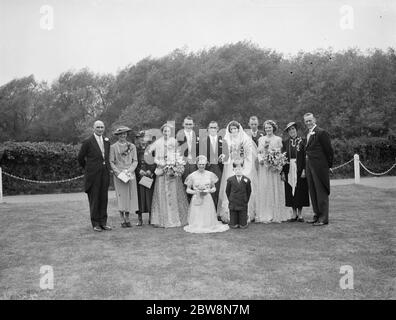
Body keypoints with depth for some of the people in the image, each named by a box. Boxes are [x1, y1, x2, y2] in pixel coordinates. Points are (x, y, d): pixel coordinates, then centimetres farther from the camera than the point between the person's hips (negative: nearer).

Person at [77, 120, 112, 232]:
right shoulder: (88, 142, -5)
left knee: (104, 198, 7)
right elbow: (80, 158, 2)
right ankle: (95, 223, 9)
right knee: (94, 199, 1)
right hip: (93, 175, -5)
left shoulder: (107, 141, 11)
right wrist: (87, 168, 9)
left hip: (105, 174, 5)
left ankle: (103, 222, 15)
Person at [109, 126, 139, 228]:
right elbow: (111, 162, 0)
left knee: (130, 195, 2)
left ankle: (127, 219, 12)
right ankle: (122, 220, 4)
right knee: (121, 196, -3)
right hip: (118, 175, -2)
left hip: (130, 174, 2)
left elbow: (135, 161, 7)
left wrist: (129, 171, -8)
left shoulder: (132, 146, 8)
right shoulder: (113, 147, 2)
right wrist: (119, 172, -11)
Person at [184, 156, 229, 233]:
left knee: (208, 218, 3)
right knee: (197, 220, 0)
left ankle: (209, 225, 26)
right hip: (196, 200, -1)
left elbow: (214, 188, 10)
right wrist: (195, 192, -13)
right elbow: (188, 190, 4)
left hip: (207, 199, 1)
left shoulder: (210, 174, 4)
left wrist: (209, 190, -10)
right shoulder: (192, 176, -1)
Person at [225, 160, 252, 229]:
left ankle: (242, 223, 33)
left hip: (243, 205, 0)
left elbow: (249, 192, 7)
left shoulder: (247, 180, -4)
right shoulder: (230, 180, -3)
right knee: (233, 226, 3)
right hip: (233, 205, 0)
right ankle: (235, 223, 33)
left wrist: (246, 201, 6)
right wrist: (230, 200, 4)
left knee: (243, 226, 3)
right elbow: (227, 191, 7)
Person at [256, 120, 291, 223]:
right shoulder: (261, 139, 12)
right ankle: (265, 216, 2)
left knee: (275, 189, 0)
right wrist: (260, 159, -9)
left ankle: (277, 215, 7)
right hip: (263, 167, 2)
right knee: (264, 190, -2)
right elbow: (258, 152, 11)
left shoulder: (278, 139, 6)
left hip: (275, 167, -2)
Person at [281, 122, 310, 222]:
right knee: (290, 192, 4)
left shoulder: (302, 141, 1)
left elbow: (305, 156, -2)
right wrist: (282, 172, -1)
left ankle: (300, 214, 11)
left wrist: (304, 170, -11)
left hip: (299, 170, -2)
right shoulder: (285, 143, 8)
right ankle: (294, 214, 14)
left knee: (300, 191, 1)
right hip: (289, 170, 3)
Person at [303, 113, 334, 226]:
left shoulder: (321, 133, -11)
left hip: (319, 167, -9)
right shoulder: (308, 134, 15)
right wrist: (305, 168, 12)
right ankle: (317, 215, 24)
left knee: (321, 192, -2)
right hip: (309, 167, 9)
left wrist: (329, 165, -4)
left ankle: (323, 218, 5)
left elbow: (329, 150, -10)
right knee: (313, 192, 14)